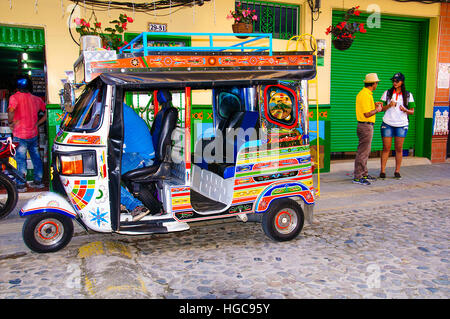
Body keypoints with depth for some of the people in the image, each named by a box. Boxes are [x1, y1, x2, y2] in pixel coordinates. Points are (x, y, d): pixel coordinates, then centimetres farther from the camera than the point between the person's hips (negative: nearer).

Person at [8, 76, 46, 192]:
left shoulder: (15, 97, -10)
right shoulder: (36, 99, 6)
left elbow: (11, 110, -28)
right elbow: (47, 112, 11)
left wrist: (10, 123, -12)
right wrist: (37, 123, 11)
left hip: (20, 135, -5)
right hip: (34, 134, 5)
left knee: (21, 159, 3)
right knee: (36, 158, 14)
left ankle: (21, 185, 8)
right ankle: (38, 181, 22)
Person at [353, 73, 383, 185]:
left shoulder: (362, 93, 13)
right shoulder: (366, 95, -18)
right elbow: (367, 114, -22)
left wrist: (374, 106, 16)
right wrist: (377, 110, -6)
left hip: (364, 126, 10)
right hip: (366, 126, -10)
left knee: (365, 151, 16)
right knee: (363, 152, -7)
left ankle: (364, 174, 25)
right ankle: (357, 177, -3)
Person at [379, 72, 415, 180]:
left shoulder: (408, 95, 7)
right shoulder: (387, 93, 7)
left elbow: (412, 111, 9)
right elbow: (381, 108, 7)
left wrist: (405, 110, -12)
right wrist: (389, 105, -12)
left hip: (401, 124, 0)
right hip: (387, 124, 0)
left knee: (399, 148, 2)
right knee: (386, 148, -1)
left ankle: (397, 171, 10)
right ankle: (382, 171, 3)